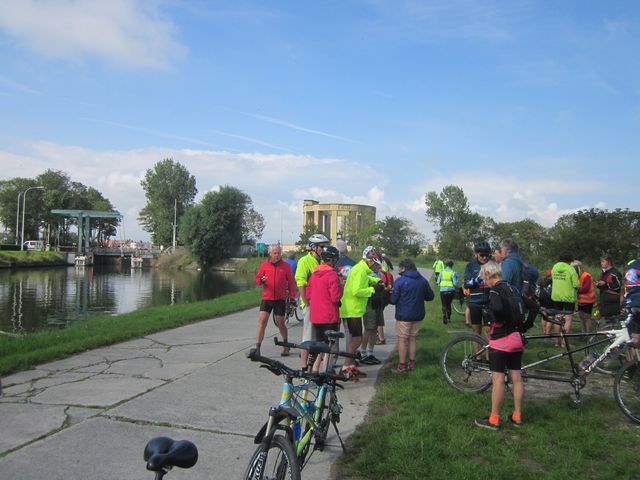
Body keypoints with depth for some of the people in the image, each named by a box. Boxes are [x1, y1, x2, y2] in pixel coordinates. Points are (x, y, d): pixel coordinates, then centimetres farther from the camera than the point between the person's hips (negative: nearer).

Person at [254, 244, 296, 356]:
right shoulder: (265, 265, 6)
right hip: (266, 298, 1)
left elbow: (291, 282, 6)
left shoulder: (285, 266, 3)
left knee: (280, 323, 6)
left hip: (280, 299, -1)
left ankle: (286, 346, 26)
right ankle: (257, 348, -7)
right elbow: (257, 278, 9)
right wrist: (261, 280, -15)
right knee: (262, 321, -9)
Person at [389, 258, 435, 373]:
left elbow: (393, 300, -12)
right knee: (412, 339, 16)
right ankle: (411, 363, 20)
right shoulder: (423, 280, 4)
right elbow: (430, 296, 11)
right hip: (418, 315, 5)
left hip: (403, 316, -5)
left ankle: (402, 366, 4)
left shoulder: (400, 281, -12)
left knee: (402, 340, 2)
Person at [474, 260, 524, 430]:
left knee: (498, 379, -2)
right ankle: (517, 416, 21)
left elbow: (497, 308, -32)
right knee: (516, 377, 12)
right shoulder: (512, 287, 11)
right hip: (516, 338, 8)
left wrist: (492, 321, -14)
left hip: (500, 340, -8)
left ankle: (494, 419, 5)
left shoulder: (495, 291, -13)